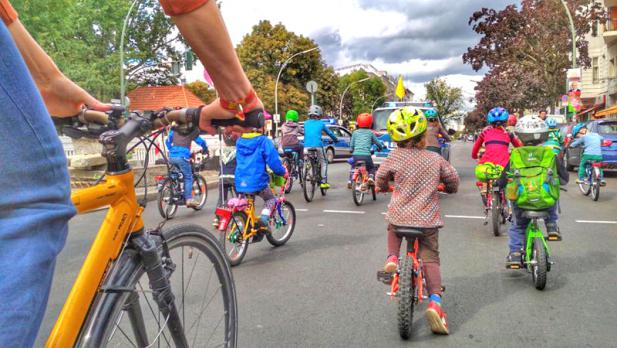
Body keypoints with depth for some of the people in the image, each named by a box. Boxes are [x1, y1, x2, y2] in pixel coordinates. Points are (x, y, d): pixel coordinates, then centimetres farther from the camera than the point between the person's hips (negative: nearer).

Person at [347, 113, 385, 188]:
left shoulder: (355, 132, 12)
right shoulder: (370, 133, 11)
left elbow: (351, 146, 11)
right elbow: (378, 143, 20)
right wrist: (382, 146, 41)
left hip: (355, 155, 1)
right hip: (366, 156, -1)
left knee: (353, 168, 29)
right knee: (372, 168, 25)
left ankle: (350, 180, 6)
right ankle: (371, 177, -4)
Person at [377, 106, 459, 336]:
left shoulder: (395, 157, -7)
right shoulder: (436, 159, -1)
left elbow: (381, 178, 4)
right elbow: (452, 179, 10)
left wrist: (383, 187, 28)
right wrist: (449, 188, 33)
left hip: (399, 216, 0)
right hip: (428, 220, 0)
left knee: (393, 229, 35)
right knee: (430, 259, 9)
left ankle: (392, 258, 14)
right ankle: (435, 301, -7)